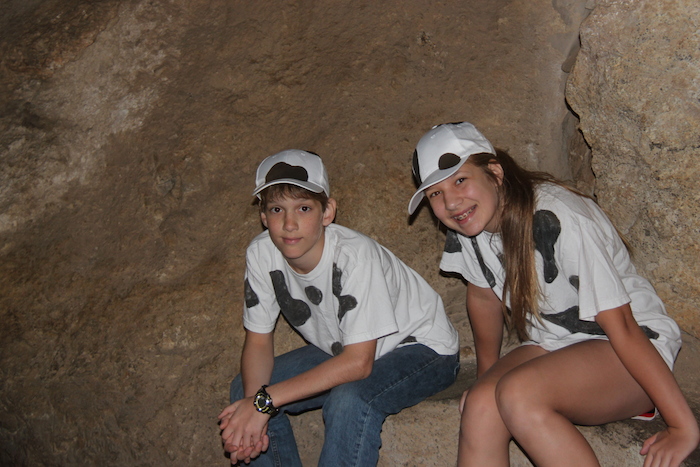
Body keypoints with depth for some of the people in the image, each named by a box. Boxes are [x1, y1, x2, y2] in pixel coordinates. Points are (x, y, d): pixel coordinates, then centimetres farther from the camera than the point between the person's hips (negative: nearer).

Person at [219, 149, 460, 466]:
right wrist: (253, 399, -27)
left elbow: (358, 362, -32)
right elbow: (258, 341, -6)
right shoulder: (261, 254, -15)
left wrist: (266, 400, -35)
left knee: (349, 400, -34)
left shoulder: (355, 255, -32)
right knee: (244, 389, -8)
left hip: (422, 348, -5)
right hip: (343, 349, 6)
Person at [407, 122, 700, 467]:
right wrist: (487, 379, 20)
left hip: (629, 349, -5)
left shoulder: (558, 221, -27)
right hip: (552, 346, 6)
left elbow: (621, 326, -24)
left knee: (517, 393, -31)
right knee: (480, 406, -24)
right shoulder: (467, 225, -6)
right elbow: (484, 296, 11)